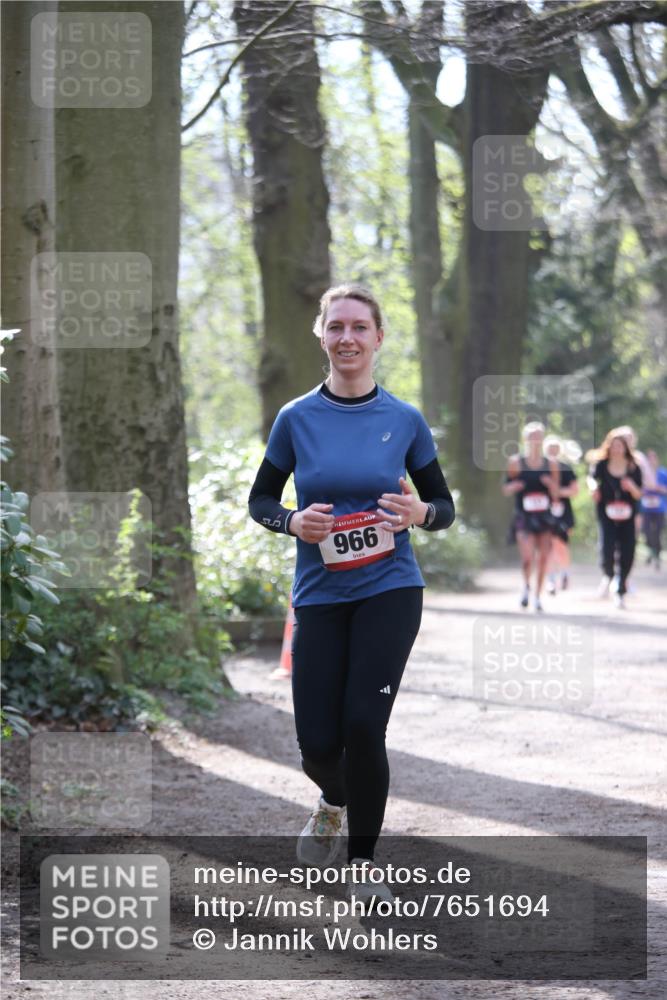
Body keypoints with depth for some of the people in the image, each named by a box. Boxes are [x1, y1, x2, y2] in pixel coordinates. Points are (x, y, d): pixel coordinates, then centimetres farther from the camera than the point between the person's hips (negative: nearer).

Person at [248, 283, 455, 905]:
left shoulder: (405, 421, 1)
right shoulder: (297, 419, 0)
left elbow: (444, 507, 9)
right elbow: (260, 499, 10)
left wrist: (419, 513, -14)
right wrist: (292, 522, -11)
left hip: (389, 591, -1)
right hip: (319, 596, 1)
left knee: (362, 726, -15)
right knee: (318, 746, -2)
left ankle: (364, 861, 6)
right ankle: (334, 801, 37)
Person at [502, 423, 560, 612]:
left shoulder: (551, 464, 7)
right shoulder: (516, 463, 2)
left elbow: (556, 495, 9)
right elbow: (505, 490, 7)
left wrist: (551, 484, -12)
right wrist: (514, 487, -15)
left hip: (545, 517, 2)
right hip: (524, 517, -2)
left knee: (543, 558, 1)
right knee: (527, 557, -17)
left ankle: (538, 595, 17)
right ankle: (526, 586, 11)